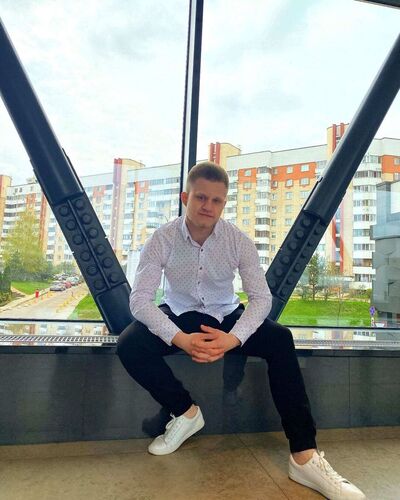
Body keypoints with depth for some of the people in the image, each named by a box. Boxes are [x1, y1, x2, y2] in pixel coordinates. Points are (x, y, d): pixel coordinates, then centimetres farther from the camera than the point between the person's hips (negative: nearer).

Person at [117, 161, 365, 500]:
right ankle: (185, 411, -5)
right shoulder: (162, 240, -16)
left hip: (226, 316, 1)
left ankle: (304, 456, -18)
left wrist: (232, 339, -33)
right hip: (179, 316, 0)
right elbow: (140, 299, -20)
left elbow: (262, 297, -15)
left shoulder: (239, 241, -14)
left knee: (280, 339, -25)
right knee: (129, 346, -27)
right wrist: (180, 339, -35)